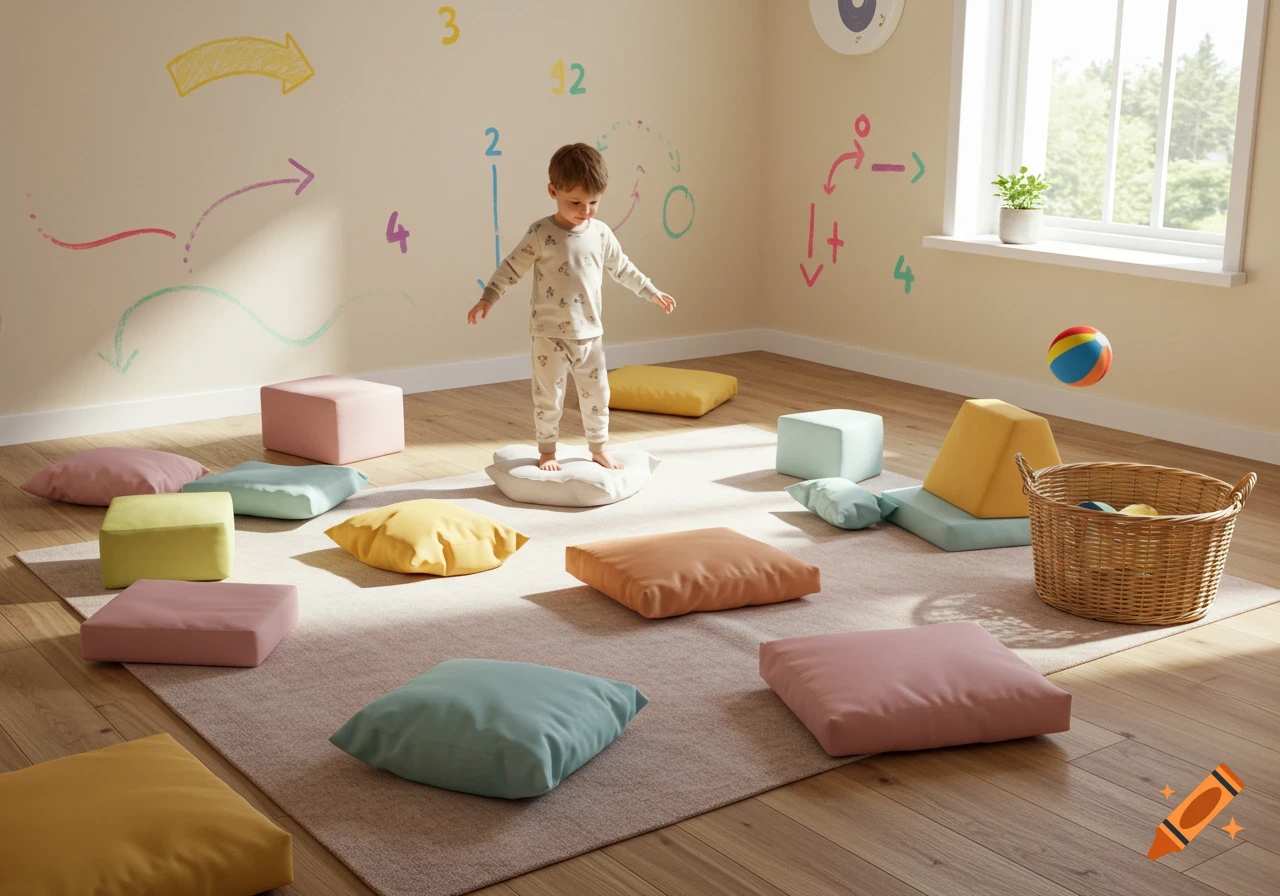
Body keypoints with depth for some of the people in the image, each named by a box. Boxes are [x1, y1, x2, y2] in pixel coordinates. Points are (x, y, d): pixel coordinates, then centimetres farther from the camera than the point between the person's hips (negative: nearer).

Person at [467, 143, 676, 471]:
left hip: (590, 333, 4)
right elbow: (512, 268, -9)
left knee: (597, 394, 11)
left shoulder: (601, 233, 2)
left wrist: (651, 292, 22)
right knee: (549, 397, 4)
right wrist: (487, 299, -17)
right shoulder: (541, 234, -12)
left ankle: (600, 449, 26)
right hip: (550, 334, -4)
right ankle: (546, 452, 19)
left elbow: (622, 268, 16)